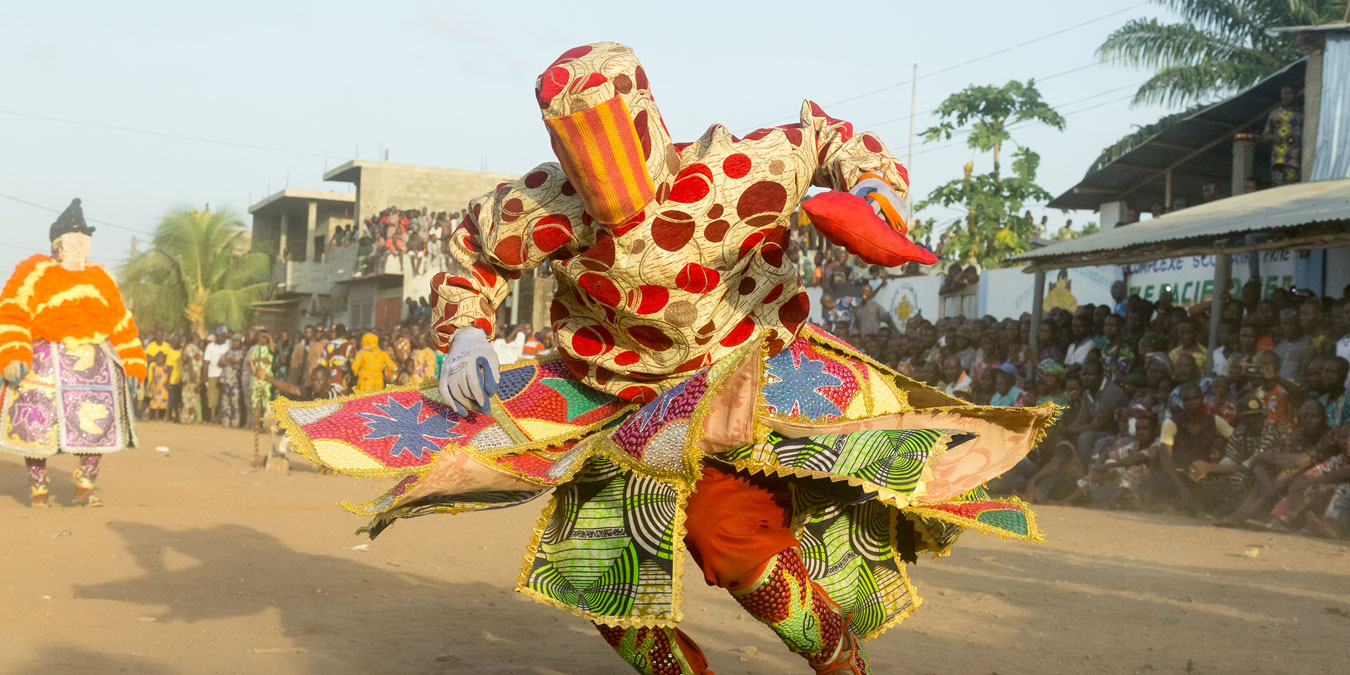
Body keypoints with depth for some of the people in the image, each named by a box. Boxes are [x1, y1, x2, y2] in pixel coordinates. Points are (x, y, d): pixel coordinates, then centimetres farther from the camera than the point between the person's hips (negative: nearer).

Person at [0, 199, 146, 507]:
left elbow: (122, 322, 17)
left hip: (94, 363, 4)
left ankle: (85, 487, 11)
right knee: (38, 426, -1)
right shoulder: (34, 273, -1)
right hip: (45, 365, -4)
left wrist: (131, 365, 12)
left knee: (98, 424, -2)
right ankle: (38, 488, 15)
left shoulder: (99, 279, 16)